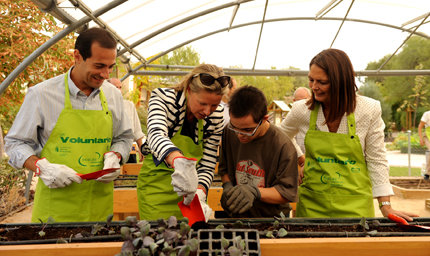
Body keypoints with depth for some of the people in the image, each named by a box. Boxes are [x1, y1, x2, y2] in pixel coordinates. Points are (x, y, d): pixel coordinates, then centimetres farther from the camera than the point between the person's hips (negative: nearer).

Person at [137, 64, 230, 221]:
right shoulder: (163, 97, -18)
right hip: (156, 185, -2)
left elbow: (207, 165, -6)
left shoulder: (216, 115, -9)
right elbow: (156, 135, -38)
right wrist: (179, 161, -57)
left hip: (189, 188, 3)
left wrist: (199, 193, -24)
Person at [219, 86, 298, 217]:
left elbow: (287, 192, -13)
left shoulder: (283, 146, -18)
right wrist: (227, 186, -10)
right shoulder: (229, 132, -5)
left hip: (271, 217, -2)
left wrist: (255, 192, -28)